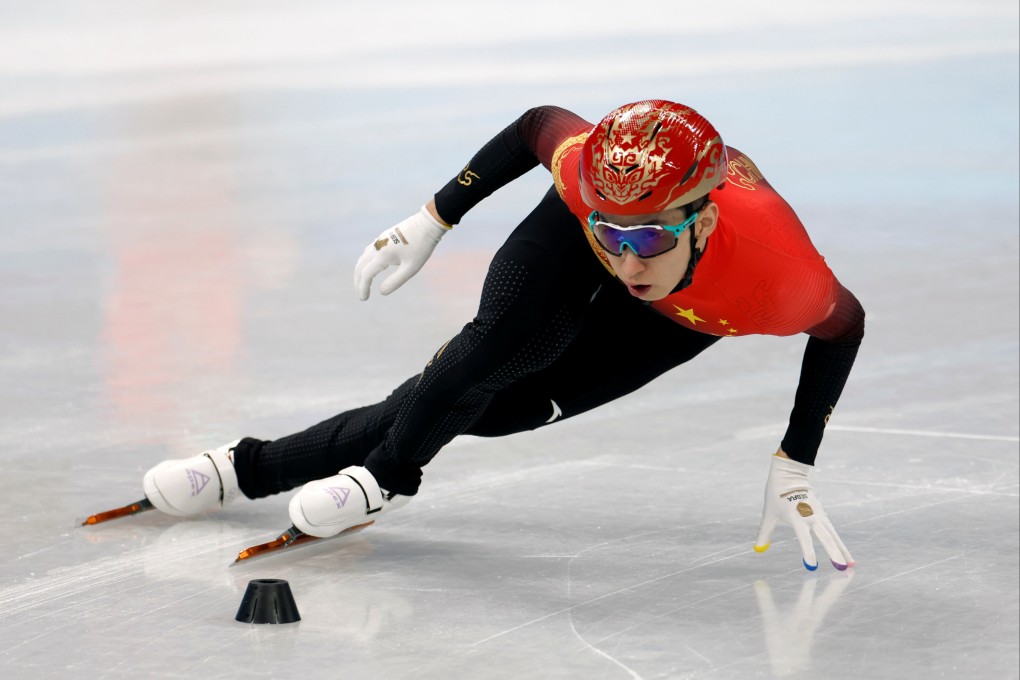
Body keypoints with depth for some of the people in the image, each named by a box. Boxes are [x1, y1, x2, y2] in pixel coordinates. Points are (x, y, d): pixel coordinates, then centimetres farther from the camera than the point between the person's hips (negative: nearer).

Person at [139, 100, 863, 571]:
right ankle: (389, 474, 5)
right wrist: (434, 219, -9)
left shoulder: (780, 277, -44)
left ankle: (259, 466, 5)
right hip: (598, 200, 0)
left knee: (502, 406, -7)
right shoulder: (586, 168, -41)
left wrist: (794, 468, -20)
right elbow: (539, 123, -16)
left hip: (691, 314, 0)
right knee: (499, 343, -24)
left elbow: (844, 325, -21)